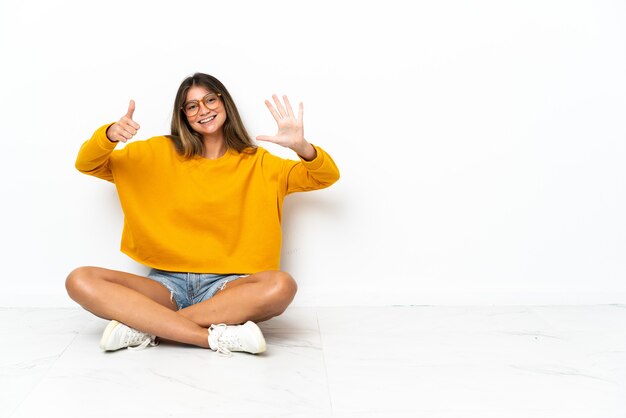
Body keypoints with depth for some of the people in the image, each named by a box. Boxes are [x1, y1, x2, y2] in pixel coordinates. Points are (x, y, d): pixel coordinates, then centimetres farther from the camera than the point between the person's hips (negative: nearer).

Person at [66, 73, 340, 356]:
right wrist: (110, 135, -11)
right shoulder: (161, 154, 11)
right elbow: (87, 165, 12)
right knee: (80, 281, -25)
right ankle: (218, 336, -31)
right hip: (167, 283, 1)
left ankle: (144, 327, -26)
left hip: (226, 285, -1)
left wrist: (301, 147, -19)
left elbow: (326, 177, 3)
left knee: (281, 286, -34)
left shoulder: (257, 162, 9)